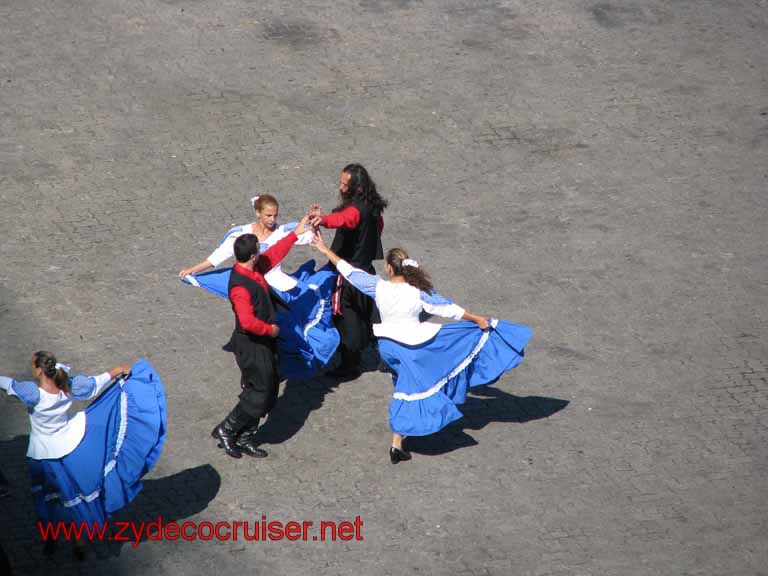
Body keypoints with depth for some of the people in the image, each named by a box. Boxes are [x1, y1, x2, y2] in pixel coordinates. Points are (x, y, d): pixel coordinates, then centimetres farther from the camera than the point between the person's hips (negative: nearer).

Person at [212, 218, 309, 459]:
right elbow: (248, 322, -35)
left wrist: (296, 233, 23)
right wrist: (271, 330, -19)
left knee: (268, 391, 14)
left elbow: (274, 254, 19)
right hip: (251, 345, -10)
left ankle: (245, 438, 21)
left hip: (262, 342, 10)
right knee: (259, 393, -3)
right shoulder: (240, 285, -28)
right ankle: (226, 430, 9)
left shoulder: (254, 269, 0)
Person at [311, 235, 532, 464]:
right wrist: (478, 319, 2)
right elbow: (448, 309, -8)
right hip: (413, 345, -2)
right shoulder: (420, 291, -15)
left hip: (387, 346, 2)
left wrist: (327, 251, 10)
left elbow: (350, 272, -2)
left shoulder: (378, 287, -12)